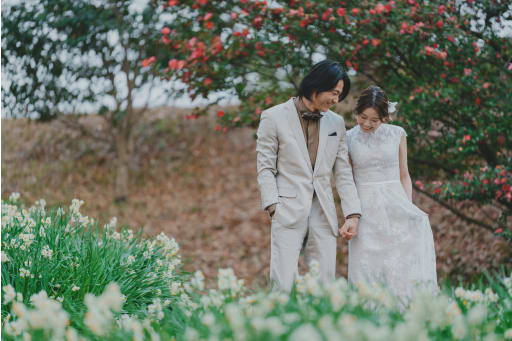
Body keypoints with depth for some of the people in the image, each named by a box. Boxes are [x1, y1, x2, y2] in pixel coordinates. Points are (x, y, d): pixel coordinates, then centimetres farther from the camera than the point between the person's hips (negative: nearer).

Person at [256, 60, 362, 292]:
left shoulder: (336, 123, 13)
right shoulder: (274, 117, 0)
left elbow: (343, 172, 14)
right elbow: (265, 168, 0)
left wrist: (352, 213, 6)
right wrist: (273, 206, -10)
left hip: (324, 214, 4)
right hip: (288, 212, -4)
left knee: (324, 286, 2)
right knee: (283, 285, -10)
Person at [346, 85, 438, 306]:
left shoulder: (397, 134, 6)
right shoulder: (349, 139, 4)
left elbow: (404, 175, 11)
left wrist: (409, 207, -1)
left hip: (395, 205, 1)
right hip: (365, 209, -1)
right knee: (366, 269, -8)